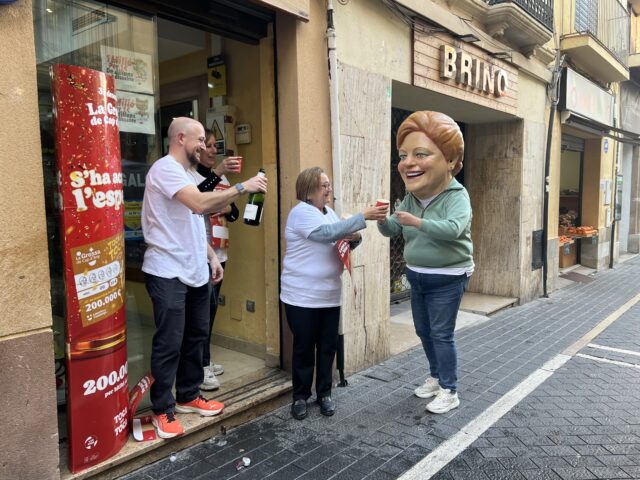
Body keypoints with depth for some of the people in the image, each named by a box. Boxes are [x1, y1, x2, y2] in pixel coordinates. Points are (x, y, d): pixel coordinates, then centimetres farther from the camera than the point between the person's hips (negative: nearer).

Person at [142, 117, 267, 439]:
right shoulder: (165, 168, -14)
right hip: (168, 273, -10)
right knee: (169, 343, -2)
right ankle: (163, 410, 12)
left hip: (194, 272, 10)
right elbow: (200, 204, -29)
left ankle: (188, 397, 29)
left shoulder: (185, 174, 18)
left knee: (195, 336, 15)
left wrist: (211, 257, 15)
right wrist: (242, 188, -22)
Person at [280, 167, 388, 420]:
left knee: (328, 346, 12)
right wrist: (363, 217, -31)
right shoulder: (301, 212, -14)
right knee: (304, 348, 6)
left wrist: (354, 238, -6)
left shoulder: (329, 211, 10)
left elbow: (341, 241, 17)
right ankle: (300, 396, 22)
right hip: (303, 296, -7)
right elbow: (329, 233, -29)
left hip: (329, 295, 7)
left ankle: (324, 393, 28)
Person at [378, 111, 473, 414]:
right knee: (423, 330, 17)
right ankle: (436, 376, 36)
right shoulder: (410, 198, 1)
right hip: (417, 276, 8)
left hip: (447, 279, -7)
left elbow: (453, 229, -38)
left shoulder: (456, 195, -21)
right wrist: (382, 219, -17)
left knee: (441, 334, -3)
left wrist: (417, 222, -45)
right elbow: (392, 231, 4)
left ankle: (449, 391, 12)